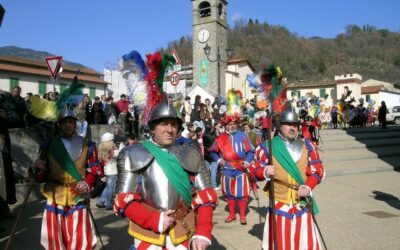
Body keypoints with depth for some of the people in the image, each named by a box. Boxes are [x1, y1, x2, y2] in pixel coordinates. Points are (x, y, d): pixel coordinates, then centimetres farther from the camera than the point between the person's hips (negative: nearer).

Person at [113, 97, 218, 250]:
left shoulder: (189, 155, 1)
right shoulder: (136, 156, -6)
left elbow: (205, 197, 0)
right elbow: (123, 201, -7)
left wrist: (202, 233, -11)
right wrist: (154, 220, -19)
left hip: (182, 233, 2)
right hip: (148, 233, -2)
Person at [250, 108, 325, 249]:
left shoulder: (307, 146, 5)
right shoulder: (268, 147, -3)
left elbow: (318, 170, 4)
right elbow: (253, 168, 2)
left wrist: (308, 187, -13)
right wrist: (265, 171, -20)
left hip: (302, 203, 2)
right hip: (278, 204, -2)